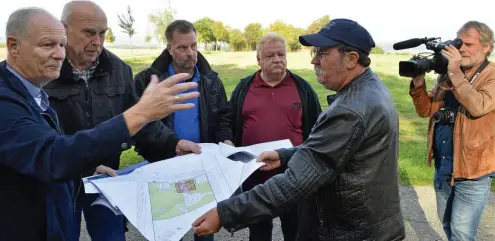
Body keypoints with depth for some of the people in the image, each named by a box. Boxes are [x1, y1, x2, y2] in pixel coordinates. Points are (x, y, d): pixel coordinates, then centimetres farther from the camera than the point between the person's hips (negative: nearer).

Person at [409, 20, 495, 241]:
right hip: (442, 170, 6)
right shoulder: (447, 75, 4)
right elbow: (426, 110, 2)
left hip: (471, 174, -6)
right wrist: (418, 84, -15)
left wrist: (455, 73, -29)